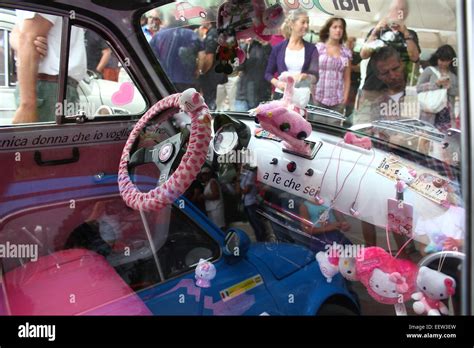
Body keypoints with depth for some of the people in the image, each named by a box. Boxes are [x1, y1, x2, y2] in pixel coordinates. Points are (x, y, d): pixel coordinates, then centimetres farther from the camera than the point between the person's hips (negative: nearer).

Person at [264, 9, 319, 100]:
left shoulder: (311, 49, 6)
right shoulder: (278, 48, 5)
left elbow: (315, 77, 2)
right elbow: (268, 73, 10)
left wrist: (305, 76, -20)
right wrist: (277, 83, -10)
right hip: (281, 94, 0)